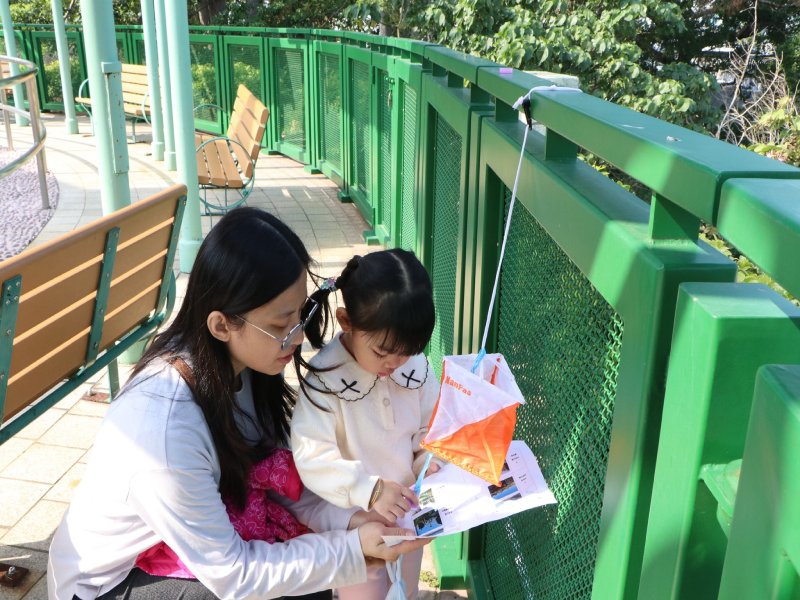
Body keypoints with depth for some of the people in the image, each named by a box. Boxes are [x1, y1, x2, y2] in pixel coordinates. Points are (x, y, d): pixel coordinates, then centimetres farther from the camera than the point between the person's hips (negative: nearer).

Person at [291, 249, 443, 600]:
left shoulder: (415, 365, -11)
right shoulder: (325, 378, -26)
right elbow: (311, 457, -32)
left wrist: (428, 460, -15)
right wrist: (369, 491, -40)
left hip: (407, 511, 5)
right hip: (355, 524, -5)